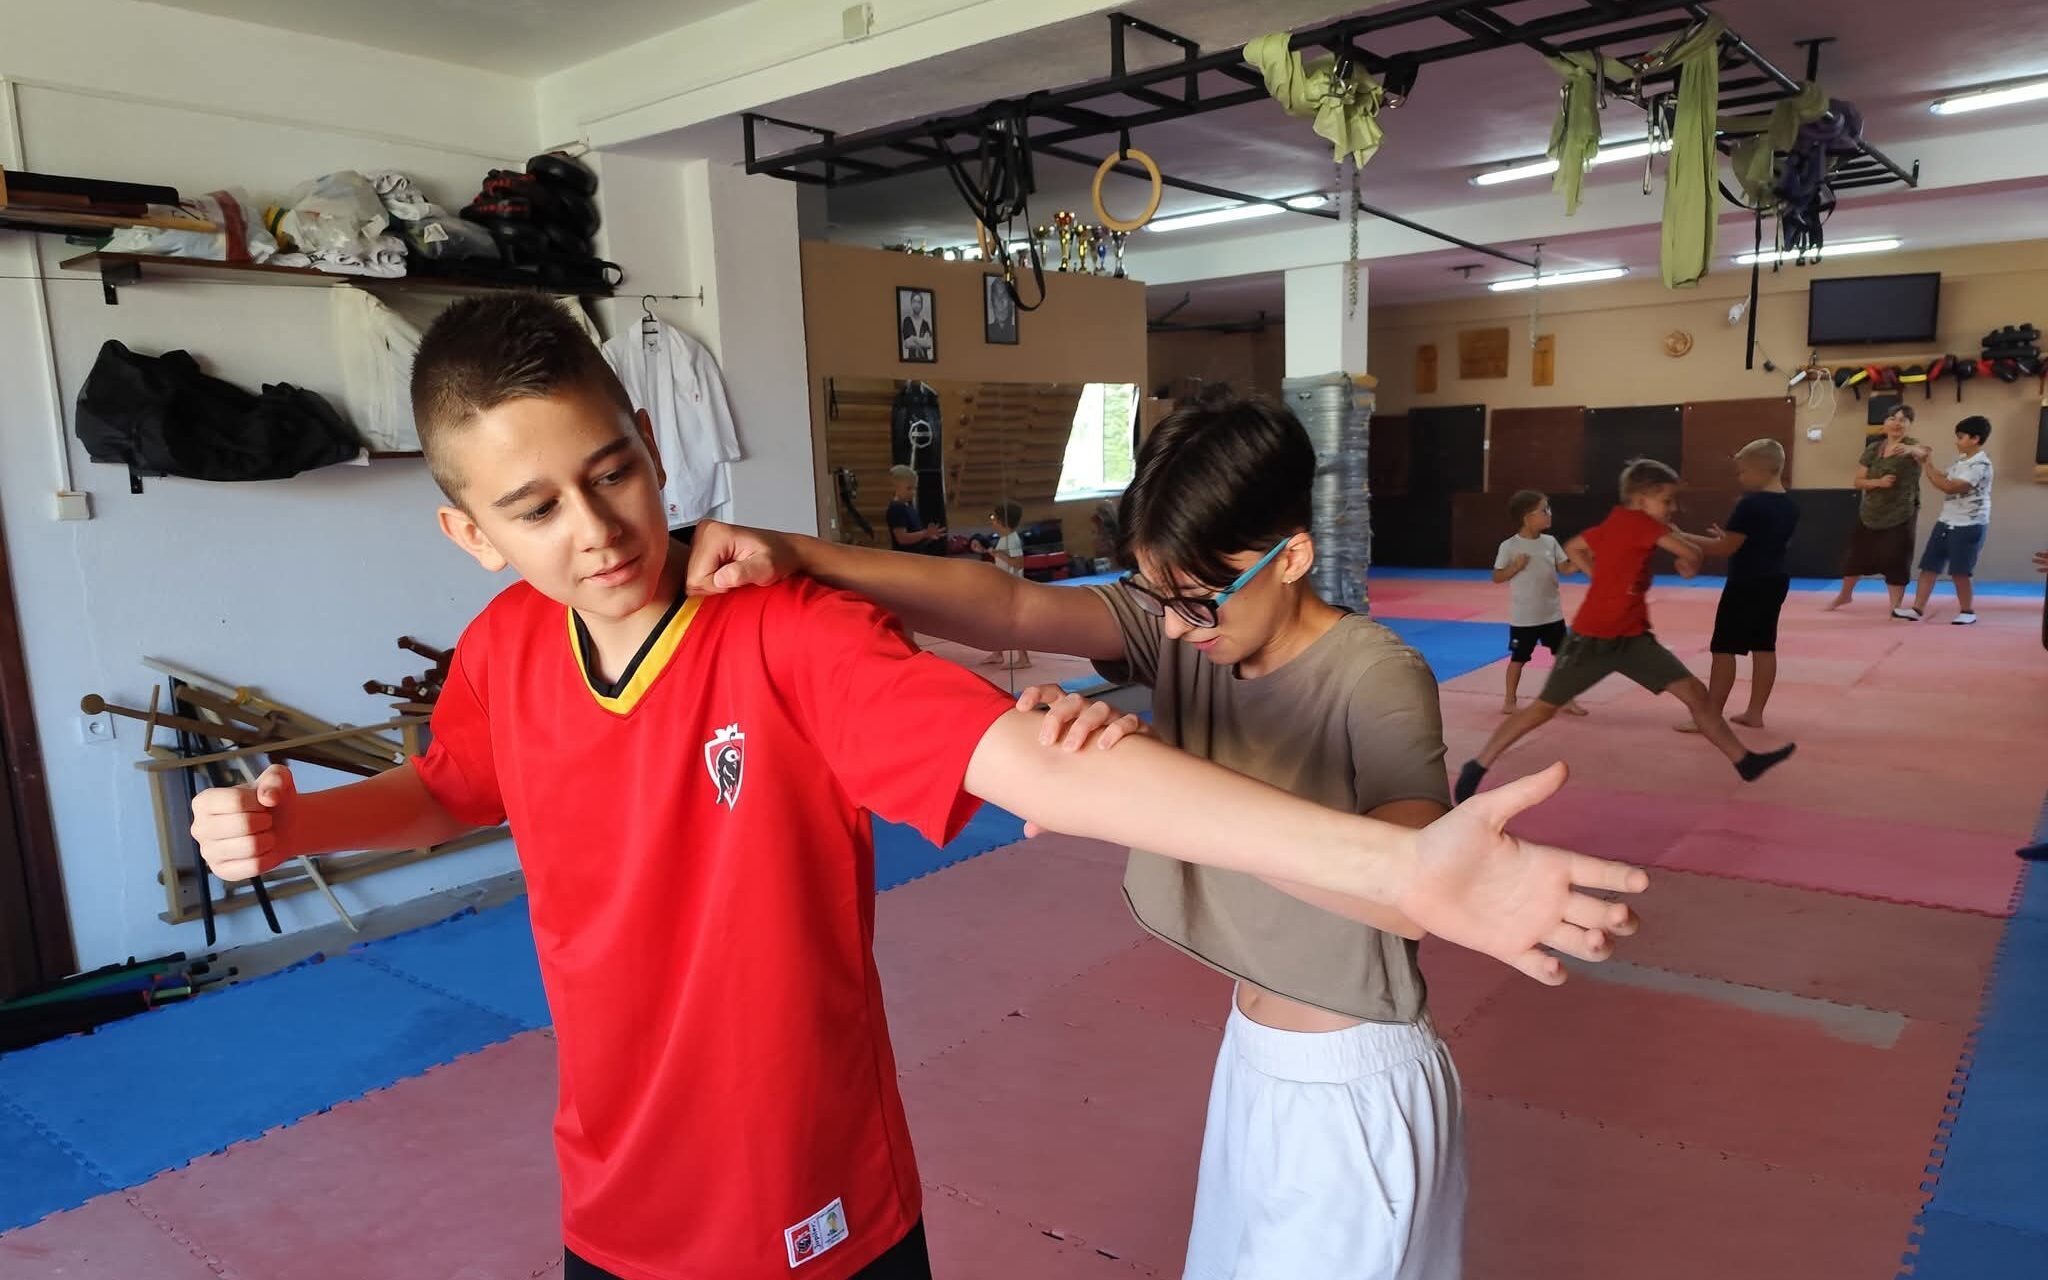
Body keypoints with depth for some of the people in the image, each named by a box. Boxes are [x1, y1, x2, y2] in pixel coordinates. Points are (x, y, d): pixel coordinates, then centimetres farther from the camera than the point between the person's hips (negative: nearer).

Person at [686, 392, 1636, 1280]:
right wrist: (800, 555, -40)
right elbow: (1012, 608, -25)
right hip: (1250, 1053, 6)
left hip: (1353, 1088, -6)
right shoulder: (1177, 629, -9)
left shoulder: (1376, 679, -24)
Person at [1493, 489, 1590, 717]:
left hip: (1552, 614, 4)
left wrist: (1580, 564, -16)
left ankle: (1568, 700, 19)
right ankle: (1510, 700, 22)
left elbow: (1565, 567, 2)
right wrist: (1515, 567, -22)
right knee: (1518, 658, 7)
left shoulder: (1550, 542, 2)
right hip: (1523, 617, -4)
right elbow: (1497, 577, -7)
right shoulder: (1509, 546, -11)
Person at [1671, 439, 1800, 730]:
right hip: (1775, 582, 9)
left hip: (1746, 585, -9)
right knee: (1764, 647, 12)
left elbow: (1725, 549, -17)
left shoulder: (1750, 504, -18)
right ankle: (1755, 713, 17)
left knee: (1724, 649, -4)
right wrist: (1727, 536, 19)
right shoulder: (1790, 507, 9)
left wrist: (1682, 537, -10)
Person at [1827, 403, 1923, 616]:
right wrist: (1879, 481, -21)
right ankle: (1844, 594, 36)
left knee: (1896, 559, -6)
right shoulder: (1873, 449, 0)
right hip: (1870, 513, 4)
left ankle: (1897, 605, 5)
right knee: (1857, 554, 16)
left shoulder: (1911, 445, -11)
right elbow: (1858, 481, -1)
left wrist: (1910, 450, -61)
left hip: (1900, 515, -4)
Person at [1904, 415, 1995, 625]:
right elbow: (1943, 480, 16)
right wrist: (1924, 462, 4)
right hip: (1947, 522, 8)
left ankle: (1968, 611, 14)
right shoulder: (1960, 460, 10)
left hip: (1969, 526, -8)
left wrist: (1928, 465, -19)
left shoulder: (1981, 464, -18)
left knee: (1958, 571, -2)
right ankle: (1918, 608, 5)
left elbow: (1950, 487, -25)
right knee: (1929, 566, 3)